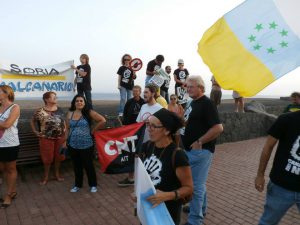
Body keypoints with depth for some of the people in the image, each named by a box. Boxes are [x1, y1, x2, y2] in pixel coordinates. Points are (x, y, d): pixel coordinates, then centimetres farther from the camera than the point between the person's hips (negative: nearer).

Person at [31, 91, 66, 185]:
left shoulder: (60, 110, 3)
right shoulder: (40, 112, -10)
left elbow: (63, 121, 15)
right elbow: (32, 122, 3)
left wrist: (65, 130, 5)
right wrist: (36, 132, -1)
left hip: (60, 137, 4)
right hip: (46, 138, -3)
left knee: (59, 156, 11)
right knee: (47, 158, 6)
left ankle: (57, 174, 29)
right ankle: (46, 176, 24)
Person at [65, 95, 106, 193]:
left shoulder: (89, 113, -7)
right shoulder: (70, 114, 4)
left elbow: (102, 120, -11)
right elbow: (68, 129, 10)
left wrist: (93, 130, -6)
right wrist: (65, 141, 8)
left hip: (86, 145, -3)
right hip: (73, 145, 4)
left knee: (88, 165, 7)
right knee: (76, 166, 16)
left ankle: (93, 185, 26)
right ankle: (78, 184, 35)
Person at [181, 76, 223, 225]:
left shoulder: (207, 104, -16)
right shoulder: (192, 103, 13)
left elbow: (218, 128, -23)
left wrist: (199, 142, -20)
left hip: (200, 150, -9)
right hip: (189, 149, 10)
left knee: (196, 185, -1)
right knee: (198, 183, 22)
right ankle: (201, 209, 41)